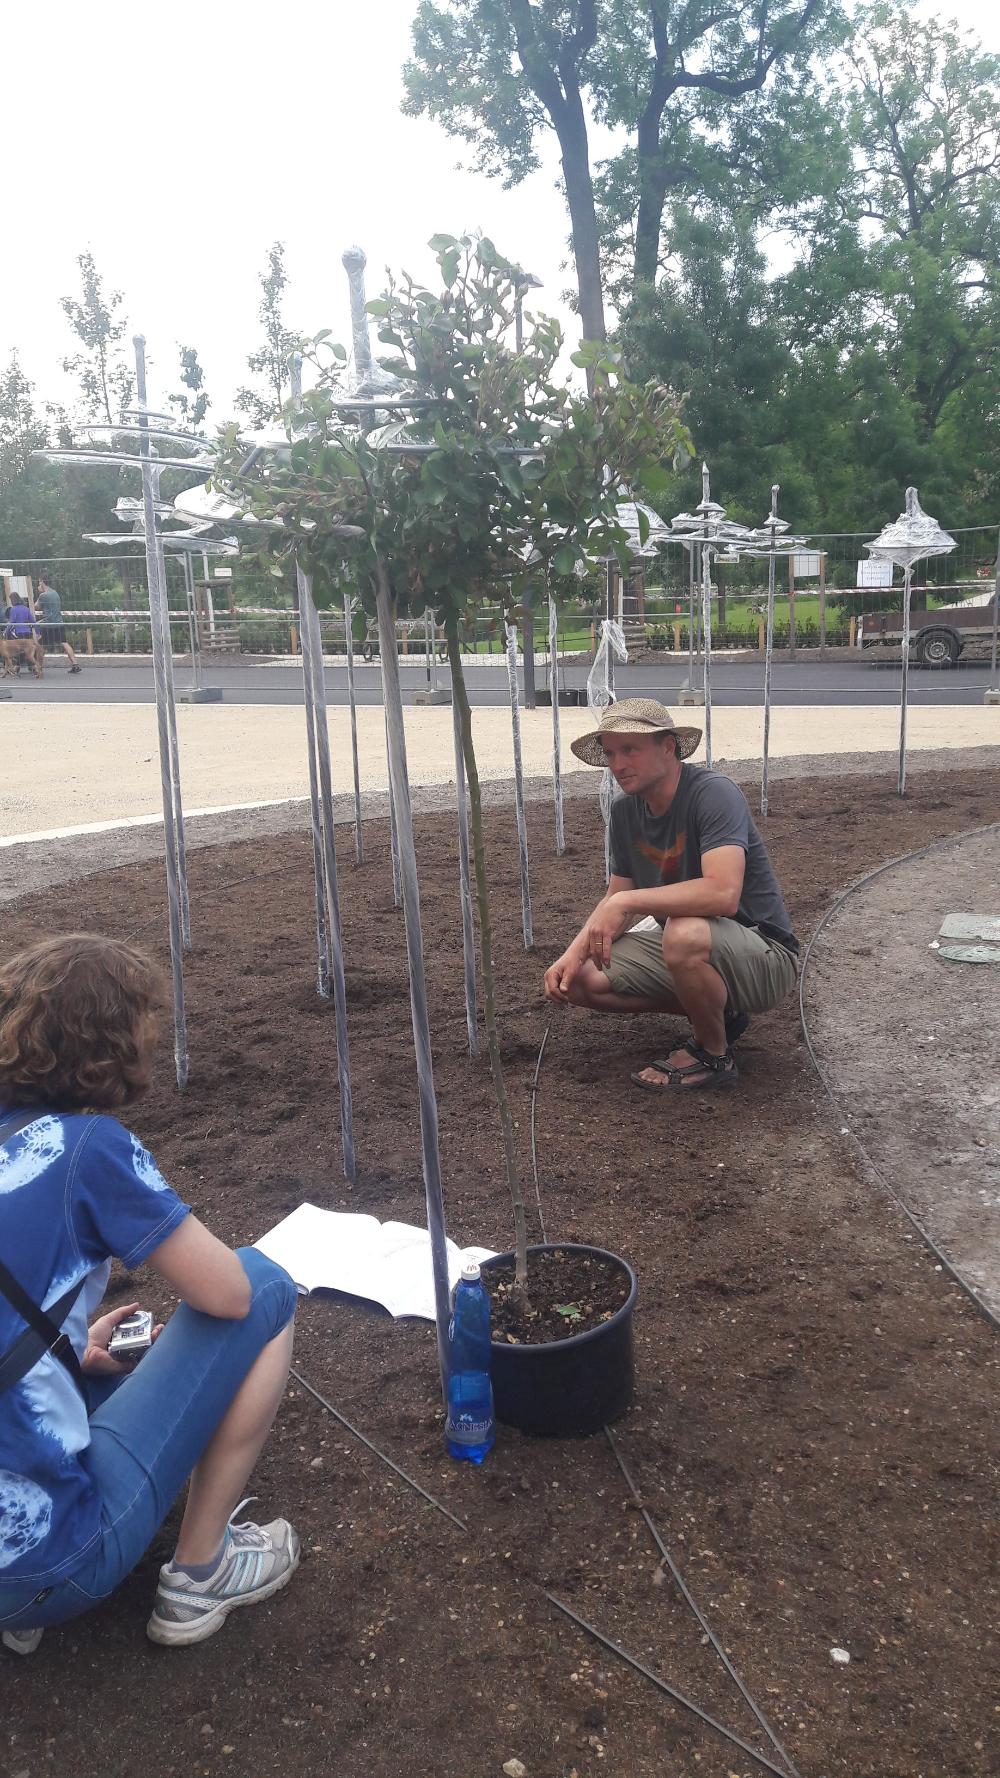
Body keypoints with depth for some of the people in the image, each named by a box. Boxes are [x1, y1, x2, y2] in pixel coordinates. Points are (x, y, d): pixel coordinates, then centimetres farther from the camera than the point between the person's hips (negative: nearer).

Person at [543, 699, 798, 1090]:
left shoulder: (713, 793, -23)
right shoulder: (625, 811, 1)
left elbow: (723, 893, -37)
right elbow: (617, 899, 9)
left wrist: (626, 901, -33)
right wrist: (575, 952, -8)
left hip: (765, 956, -8)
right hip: (680, 947, 8)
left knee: (685, 933, -39)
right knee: (577, 979, -3)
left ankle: (714, 1055, -10)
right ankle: (715, 1012, 10)